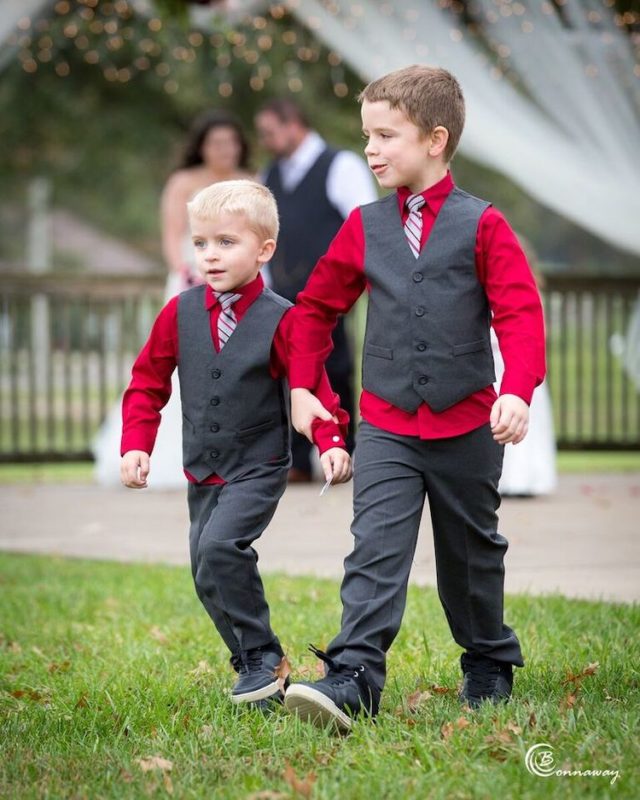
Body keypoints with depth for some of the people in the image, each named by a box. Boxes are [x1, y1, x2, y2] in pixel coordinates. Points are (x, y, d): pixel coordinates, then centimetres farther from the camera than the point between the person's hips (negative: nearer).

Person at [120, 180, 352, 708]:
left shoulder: (280, 319, -11)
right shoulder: (179, 313, 0)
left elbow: (313, 385, -6)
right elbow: (148, 381, 7)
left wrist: (331, 442, -20)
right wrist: (136, 446, -4)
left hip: (259, 468, -6)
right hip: (203, 470, 6)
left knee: (218, 546, -25)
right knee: (208, 576, 9)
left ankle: (262, 659, -12)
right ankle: (255, 667, 25)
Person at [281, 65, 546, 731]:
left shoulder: (482, 226, -4)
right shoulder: (364, 228, 5)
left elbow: (520, 313, -10)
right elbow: (316, 306, 15)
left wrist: (517, 391, -24)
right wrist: (302, 386, 7)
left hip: (467, 427, -1)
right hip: (386, 429, 1)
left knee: (471, 553, 14)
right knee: (375, 548, -13)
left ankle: (489, 663, 34)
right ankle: (353, 677, -22)